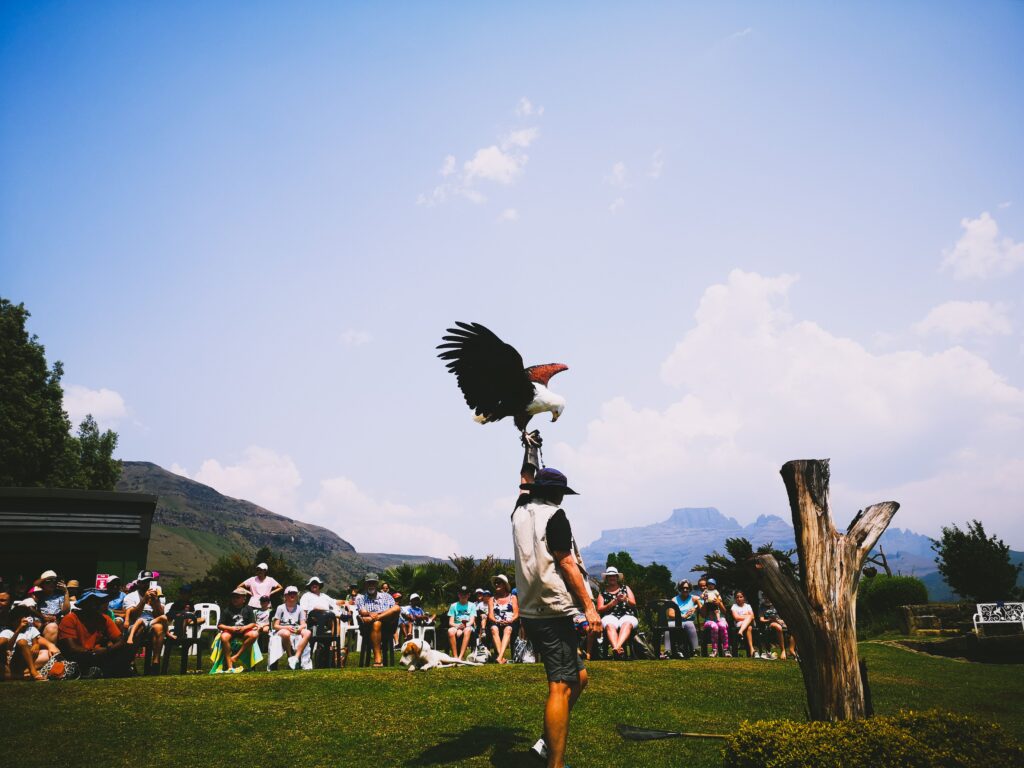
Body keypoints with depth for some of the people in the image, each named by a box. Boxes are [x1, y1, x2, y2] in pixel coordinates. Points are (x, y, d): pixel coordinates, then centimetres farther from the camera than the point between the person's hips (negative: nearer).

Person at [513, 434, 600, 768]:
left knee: (579, 677, 16)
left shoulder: (521, 513, 13)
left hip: (530, 612, 9)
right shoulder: (554, 515, -8)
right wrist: (589, 606, -10)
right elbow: (567, 564, -12)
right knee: (561, 687, -8)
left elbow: (526, 480, 31)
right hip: (554, 612, -9)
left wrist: (530, 449, 42)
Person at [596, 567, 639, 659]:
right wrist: (612, 603, -8)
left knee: (627, 624, -37)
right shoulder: (603, 592, 19)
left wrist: (626, 600, -9)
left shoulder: (625, 588, 24)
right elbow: (599, 609, 9)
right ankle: (617, 649, -61)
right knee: (610, 626, -37)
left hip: (627, 615, 0)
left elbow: (634, 604, 14)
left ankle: (616, 648, -61)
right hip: (610, 616, 0)